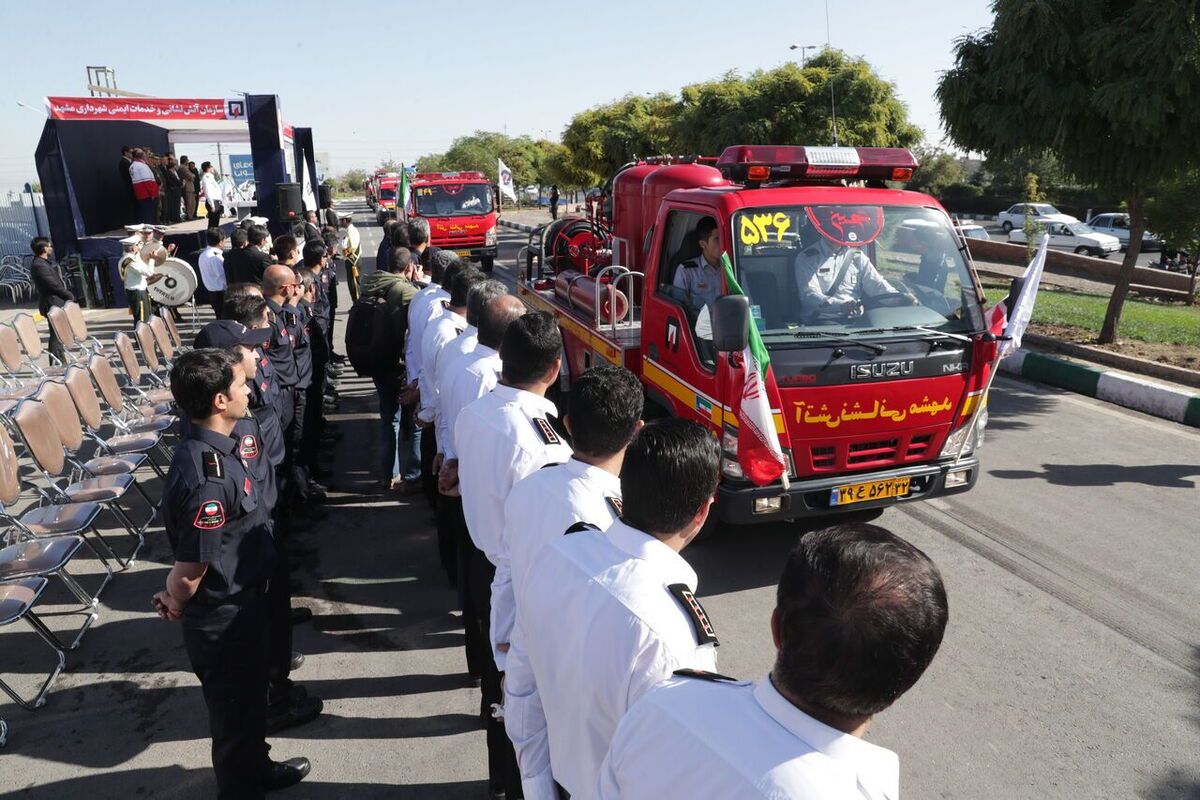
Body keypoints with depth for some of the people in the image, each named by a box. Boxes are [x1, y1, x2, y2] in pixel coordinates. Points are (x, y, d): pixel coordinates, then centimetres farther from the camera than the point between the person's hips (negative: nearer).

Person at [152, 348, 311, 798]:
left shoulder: (213, 447, -2)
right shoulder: (207, 477, -34)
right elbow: (188, 572, -26)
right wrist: (174, 604, -6)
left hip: (241, 606, 9)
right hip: (223, 620, -9)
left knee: (251, 699, 28)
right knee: (235, 713, 15)